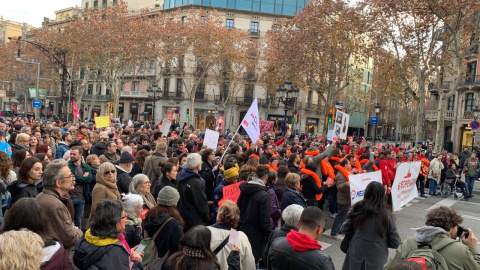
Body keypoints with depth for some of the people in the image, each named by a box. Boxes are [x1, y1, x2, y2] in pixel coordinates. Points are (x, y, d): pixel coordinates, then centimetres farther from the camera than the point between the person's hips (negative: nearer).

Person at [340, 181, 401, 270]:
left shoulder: (357, 209, -14)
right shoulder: (387, 215, -18)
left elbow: (344, 230, -2)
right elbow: (395, 243, -10)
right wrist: (382, 241, 9)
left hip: (356, 254, 1)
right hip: (376, 258, -1)